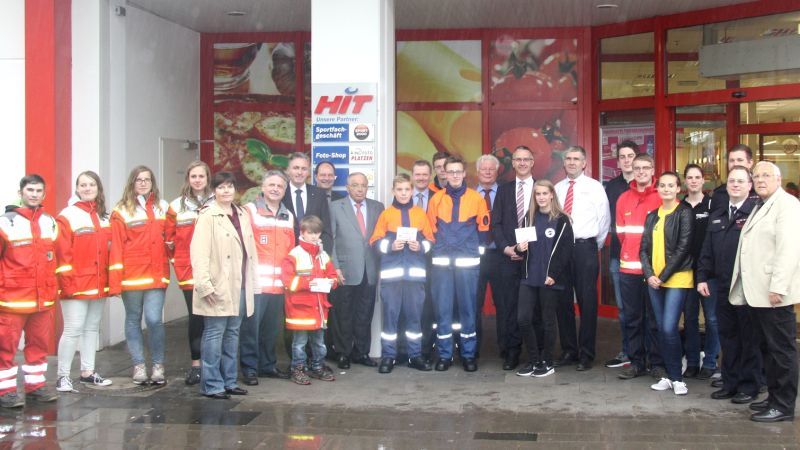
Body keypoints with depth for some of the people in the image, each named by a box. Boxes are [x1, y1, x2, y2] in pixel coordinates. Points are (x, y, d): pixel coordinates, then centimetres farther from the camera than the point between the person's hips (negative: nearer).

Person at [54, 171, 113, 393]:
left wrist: (112, 280, 10)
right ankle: (63, 376, 2)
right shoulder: (67, 216, -6)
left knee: (92, 328, 12)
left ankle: (87, 372, 22)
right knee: (73, 330, -8)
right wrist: (66, 282, -16)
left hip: (99, 285, 6)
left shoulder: (104, 217, 13)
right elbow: (62, 254, -11)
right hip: (76, 286, -6)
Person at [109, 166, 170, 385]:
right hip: (131, 275, -1)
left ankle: (158, 365, 6)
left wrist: (172, 267, 6)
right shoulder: (122, 211, 0)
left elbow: (170, 240, 14)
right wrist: (114, 282, -8)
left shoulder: (163, 208, 10)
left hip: (157, 275, 1)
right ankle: (139, 366, 16)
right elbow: (116, 247, -3)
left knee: (154, 319, -8)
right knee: (133, 320, 7)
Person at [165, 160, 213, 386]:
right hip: (188, 271, 0)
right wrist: (178, 260, 5)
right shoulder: (177, 206, 8)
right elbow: (170, 239, 10)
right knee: (196, 316, -2)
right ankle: (196, 364, 7)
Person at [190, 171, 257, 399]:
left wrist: (253, 280, 10)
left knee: (232, 334, 13)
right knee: (214, 334, -3)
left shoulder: (243, 215, 14)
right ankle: (212, 385, 6)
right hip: (219, 287, -7)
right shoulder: (208, 216, -8)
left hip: (240, 286, 7)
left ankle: (229, 381, 22)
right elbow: (199, 253, -15)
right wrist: (205, 284, -21)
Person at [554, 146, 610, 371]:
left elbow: (604, 218, 1)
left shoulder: (595, 187, 0)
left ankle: (586, 354, 9)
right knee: (563, 301, 8)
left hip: (585, 248, -4)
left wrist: (596, 246, 3)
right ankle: (569, 350, 20)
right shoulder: (557, 188, 12)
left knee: (587, 302, 0)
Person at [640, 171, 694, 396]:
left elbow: (683, 248, -11)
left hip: (677, 279, -6)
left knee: (669, 328, -12)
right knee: (661, 329, 8)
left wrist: (663, 276, -12)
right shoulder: (652, 216, 14)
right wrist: (649, 274, -5)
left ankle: (677, 378, 2)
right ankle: (670, 376, 18)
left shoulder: (684, 213, -4)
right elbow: (644, 249, 10)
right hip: (654, 280, 6)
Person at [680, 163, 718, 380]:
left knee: (711, 317, 1)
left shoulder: (712, 205, -1)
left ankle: (710, 362, 10)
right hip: (686, 270, 3)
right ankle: (691, 362, 16)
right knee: (689, 317, 8)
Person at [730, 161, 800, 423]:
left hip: (774, 293, -9)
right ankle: (774, 397, 23)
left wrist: (777, 287, -23)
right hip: (757, 292, 9)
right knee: (768, 347, 14)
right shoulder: (760, 207, 20)